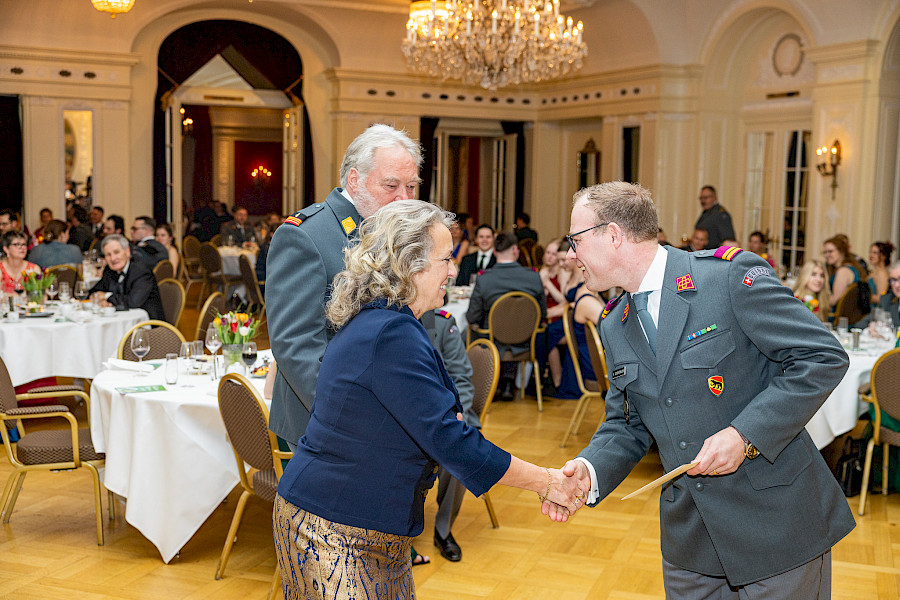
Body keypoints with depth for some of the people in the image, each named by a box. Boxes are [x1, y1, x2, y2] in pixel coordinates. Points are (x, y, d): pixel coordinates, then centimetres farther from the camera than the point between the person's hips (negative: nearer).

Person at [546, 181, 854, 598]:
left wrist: (745, 435, -22)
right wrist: (589, 469, -9)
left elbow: (823, 357, -16)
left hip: (777, 524, -6)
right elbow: (626, 426, 11)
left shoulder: (732, 275, -15)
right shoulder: (614, 326, 7)